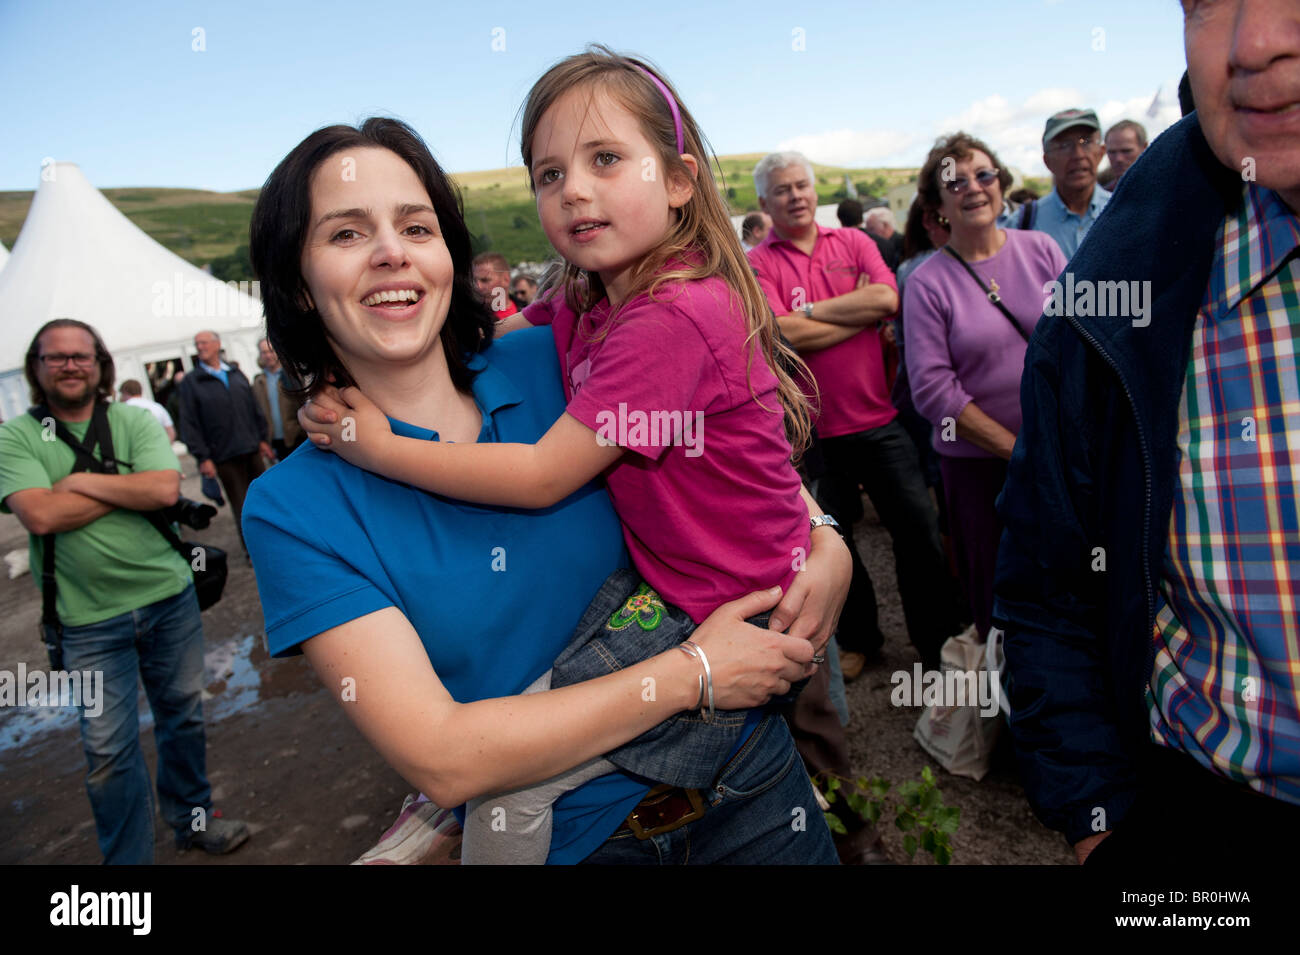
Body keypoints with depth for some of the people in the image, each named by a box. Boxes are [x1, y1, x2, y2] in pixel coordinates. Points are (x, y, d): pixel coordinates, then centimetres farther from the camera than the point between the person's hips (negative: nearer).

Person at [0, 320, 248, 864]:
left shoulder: (136, 421, 1)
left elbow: (166, 489, -14)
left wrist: (81, 480, -13)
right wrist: (129, 488, -13)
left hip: (169, 598, 2)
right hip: (90, 621, -2)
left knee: (183, 716, 17)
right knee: (108, 750, 4)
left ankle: (191, 818, 39)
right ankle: (127, 858, 22)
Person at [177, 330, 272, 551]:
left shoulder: (236, 373, 11)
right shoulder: (190, 382, -1)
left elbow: (254, 409, 15)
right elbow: (189, 423, -5)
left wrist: (262, 438, 10)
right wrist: (202, 457, -11)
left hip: (252, 449, 4)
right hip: (225, 456, -4)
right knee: (242, 507, 2)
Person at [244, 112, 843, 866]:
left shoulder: (555, 364, -8)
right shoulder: (294, 508, -13)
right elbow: (439, 760, -19)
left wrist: (822, 538, -11)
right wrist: (690, 673, -20)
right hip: (567, 840, -2)